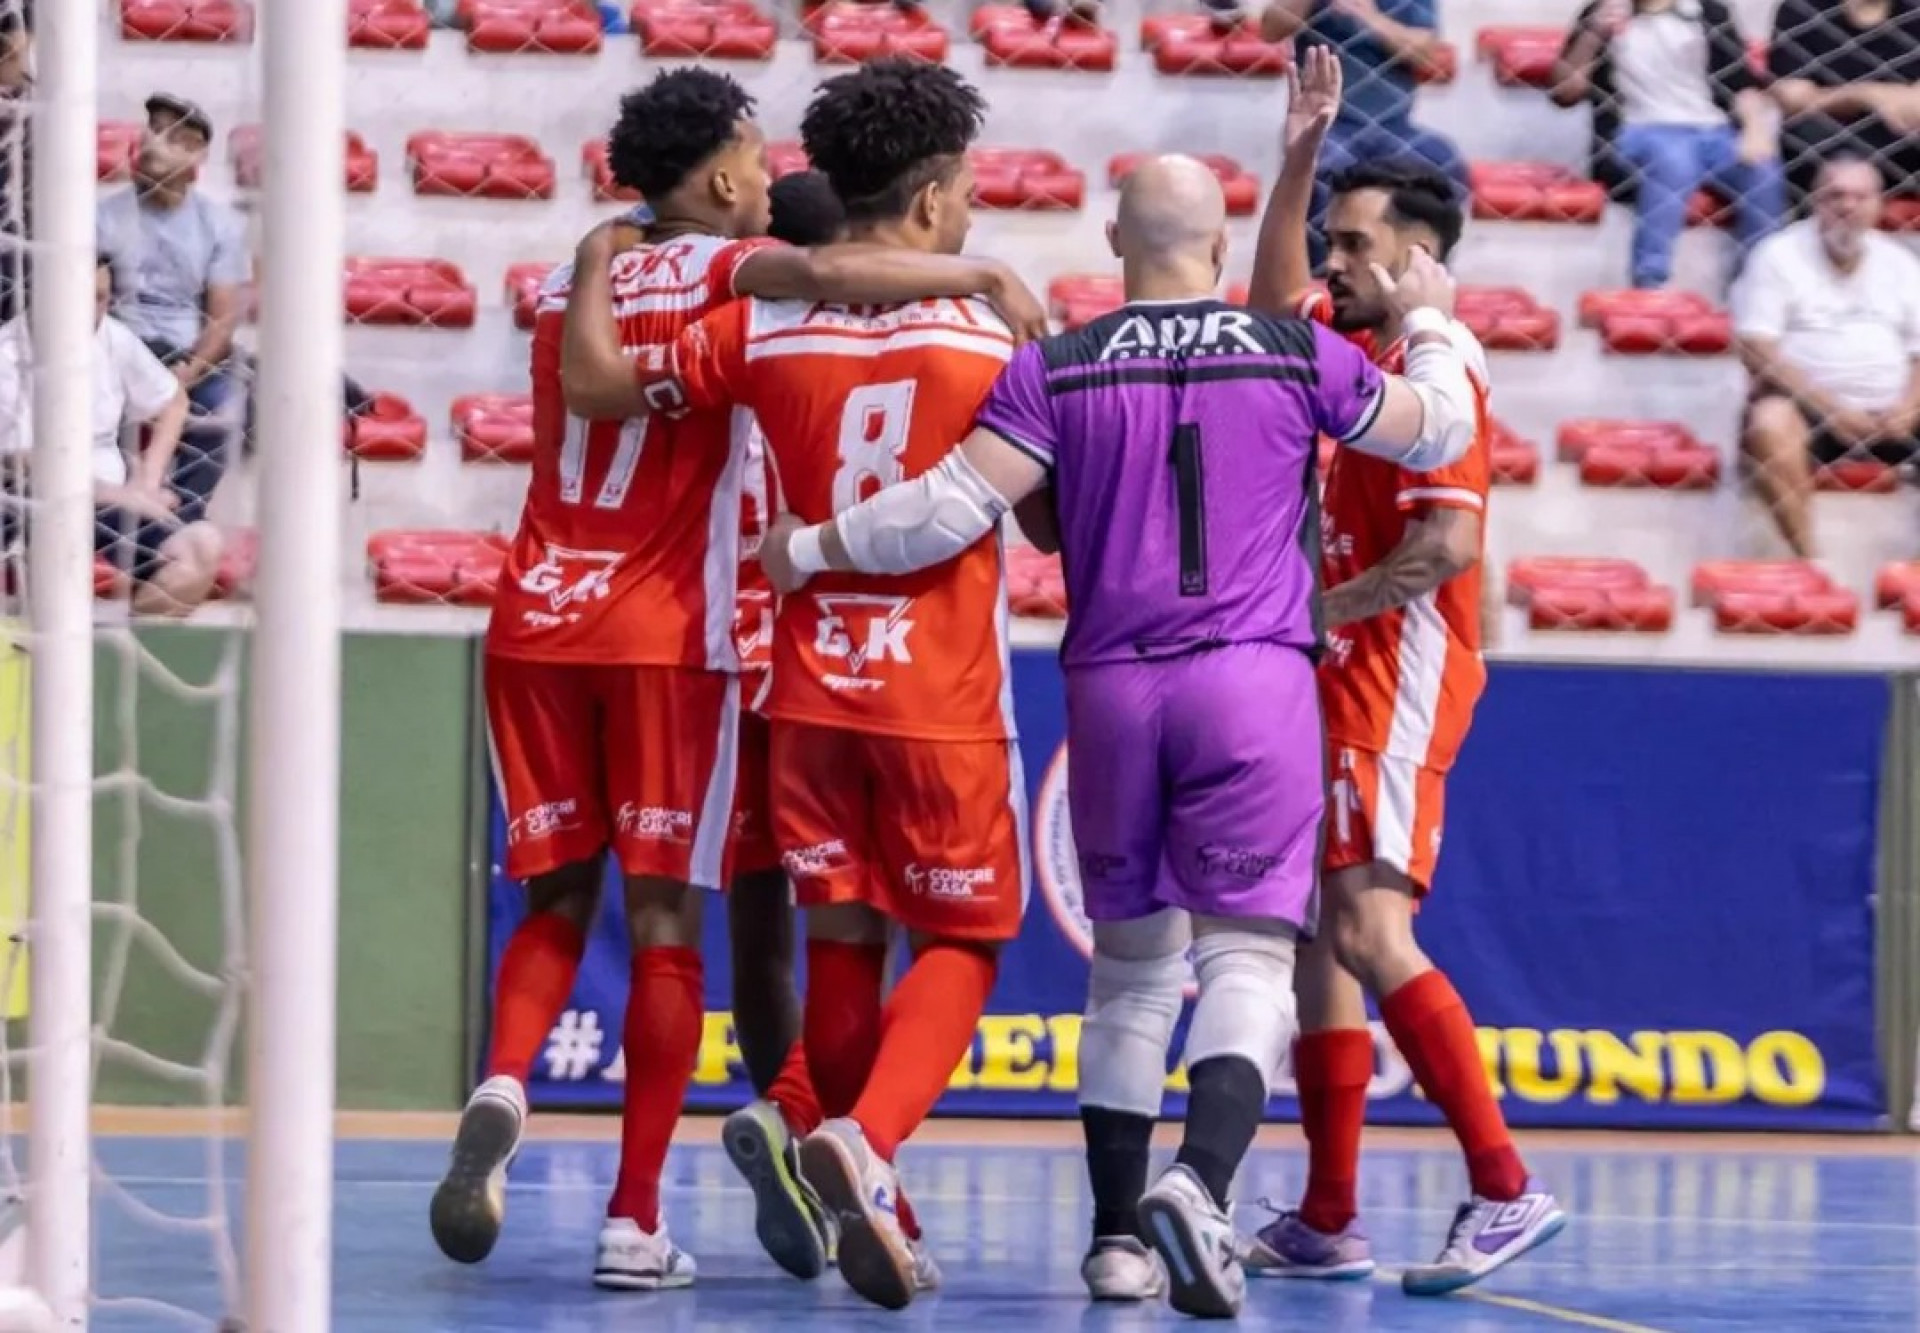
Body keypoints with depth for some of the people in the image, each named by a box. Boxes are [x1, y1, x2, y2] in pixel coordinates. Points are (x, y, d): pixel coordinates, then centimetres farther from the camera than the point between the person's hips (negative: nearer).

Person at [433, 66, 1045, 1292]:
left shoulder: (576, 280, 15)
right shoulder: (725, 268, -1)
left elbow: (587, 385, 1)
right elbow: (825, 273, -21)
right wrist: (983, 273, -13)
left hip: (536, 620, 4)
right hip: (665, 634, -4)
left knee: (556, 903, 13)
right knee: (665, 924, 2)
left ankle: (503, 1088, -17)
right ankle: (636, 1218, -1)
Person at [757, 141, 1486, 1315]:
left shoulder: (1057, 370, 1)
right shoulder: (1300, 356, 2)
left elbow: (956, 505, -8)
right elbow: (1438, 433, 17)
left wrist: (811, 548, 6)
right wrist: (1431, 322, 37)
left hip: (1113, 686, 2)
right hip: (1255, 683, -2)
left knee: (1133, 965, 15)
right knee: (1246, 956, -5)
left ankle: (1119, 1235, 17)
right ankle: (1202, 1179, -30)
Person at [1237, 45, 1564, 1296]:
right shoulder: (1356, 343, 14)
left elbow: (1450, 544, -22)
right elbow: (1275, 297, 33)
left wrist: (1321, 608, -15)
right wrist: (1300, 157, 23)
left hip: (1398, 680, -10)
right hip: (1342, 681, 10)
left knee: (1371, 933, -19)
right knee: (1317, 939, 10)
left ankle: (1507, 1190, -22)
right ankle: (1327, 1219, 14)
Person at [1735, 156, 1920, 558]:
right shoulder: (1781, 255, 1)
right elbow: (1756, 348, -8)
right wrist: (1827, 406, -18)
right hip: (1807, 405, -4)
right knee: (1771, 424, -36)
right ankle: (1806, 560, -35)